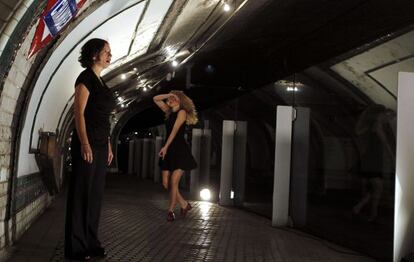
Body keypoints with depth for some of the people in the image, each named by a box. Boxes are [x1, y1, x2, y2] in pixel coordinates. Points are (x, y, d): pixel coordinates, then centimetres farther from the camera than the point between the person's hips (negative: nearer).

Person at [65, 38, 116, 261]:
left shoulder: (100, 82, 18)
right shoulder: (86, 78, -6)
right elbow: (79, 112, -14)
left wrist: (108, 145, 16)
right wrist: (84, 143, -22)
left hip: (101, 145, 8)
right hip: (87, 145, -8)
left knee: (95, 194, 11)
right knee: (81, 194, -3)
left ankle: (90, 243, 19)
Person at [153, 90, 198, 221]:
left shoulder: (182, 112, -5)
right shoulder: (169, 112, 16)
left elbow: (175, 130, -14)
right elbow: (156, 99, 21)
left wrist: (165, 147, -20)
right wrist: (168, 94, 7)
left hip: (180, 151, -7)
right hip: (169, 151, 7)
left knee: (173, 182, -11)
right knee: (166, 183, 2)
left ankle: (171, 210, 2)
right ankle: (184, 204, 16)